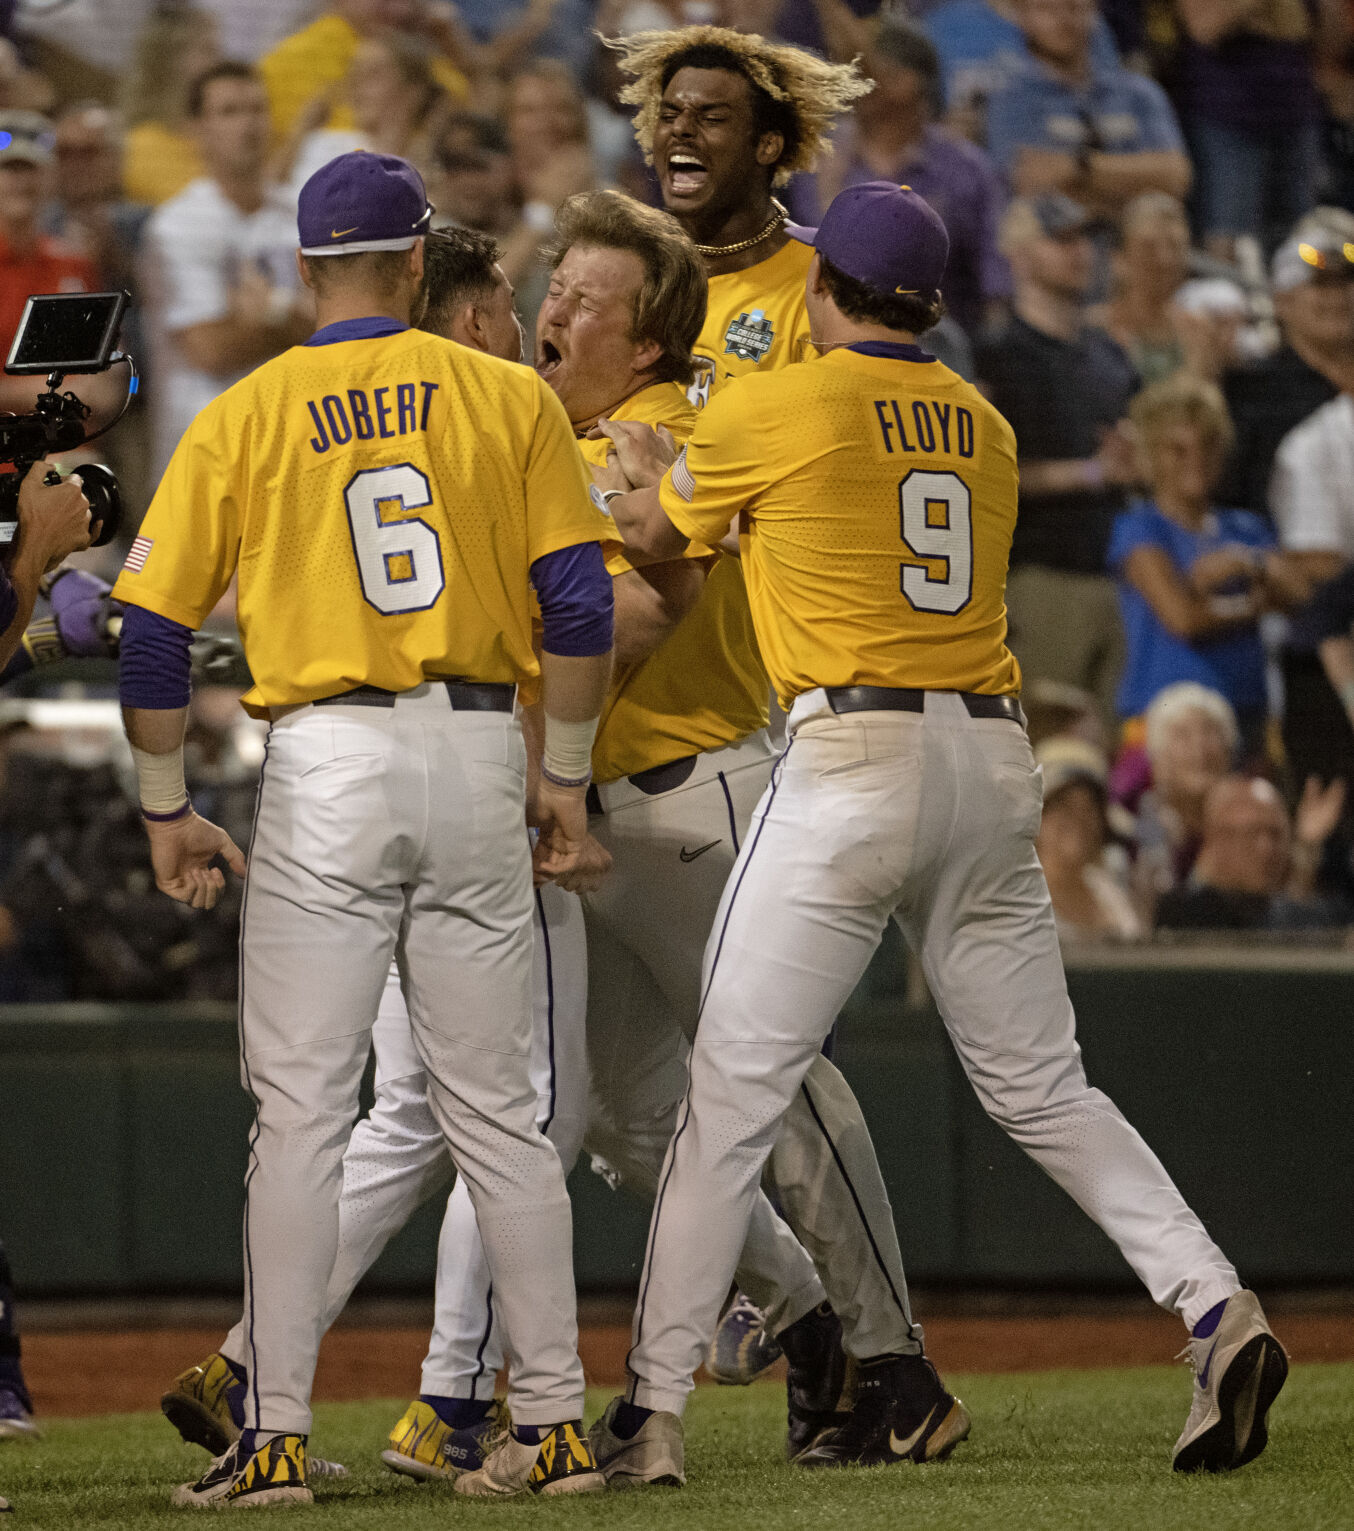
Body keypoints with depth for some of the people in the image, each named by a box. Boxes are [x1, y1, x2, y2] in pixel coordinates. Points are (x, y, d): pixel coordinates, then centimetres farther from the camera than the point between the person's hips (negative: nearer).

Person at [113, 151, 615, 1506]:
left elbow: (151, 629, 0)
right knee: (496, 1108, 8)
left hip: (327, 770, -2)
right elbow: (579, 602, 0)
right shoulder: (510, 399, 5)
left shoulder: (244, 418, 2)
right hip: (481, 753, 2)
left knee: (299, 1109, -2)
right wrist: (564, 774, 9)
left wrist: (165, 811, 9)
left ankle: (276, 1435, -7)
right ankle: (553, 1423, 8)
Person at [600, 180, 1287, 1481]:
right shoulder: (984, 426, 15)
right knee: (1041, 1088, 12)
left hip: (851, 753, -6)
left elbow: (643, 540, 12)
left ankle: (652, 1401, -5)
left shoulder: (768, 413, -2)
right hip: (995, 759, 6)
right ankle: (1215, 1310, -4)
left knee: (732, 1091, -3)